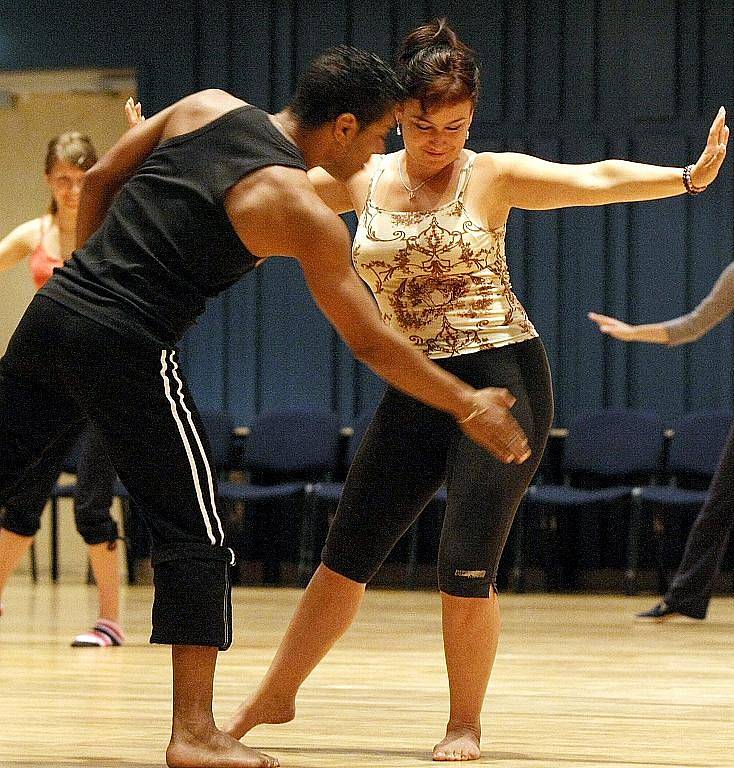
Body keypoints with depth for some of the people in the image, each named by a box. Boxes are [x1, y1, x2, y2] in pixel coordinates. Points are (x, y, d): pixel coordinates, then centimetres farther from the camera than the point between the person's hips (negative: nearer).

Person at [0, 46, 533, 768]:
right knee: (194, 540, 2)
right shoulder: (304, 213, -8)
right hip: (127, 350, -7)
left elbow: (98, 181, 15)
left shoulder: (206, 106, 9)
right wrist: (470, 406, 6)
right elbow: (370, 342, -4)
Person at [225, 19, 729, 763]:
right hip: (415, 394, 4)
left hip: (501, 383, -4)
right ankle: (275, 696, 26)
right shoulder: (363, 180, 5)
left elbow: (596, 181, -20)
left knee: (466, 570, -8)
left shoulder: (493, 176, -7)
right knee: (347, 554, 10)